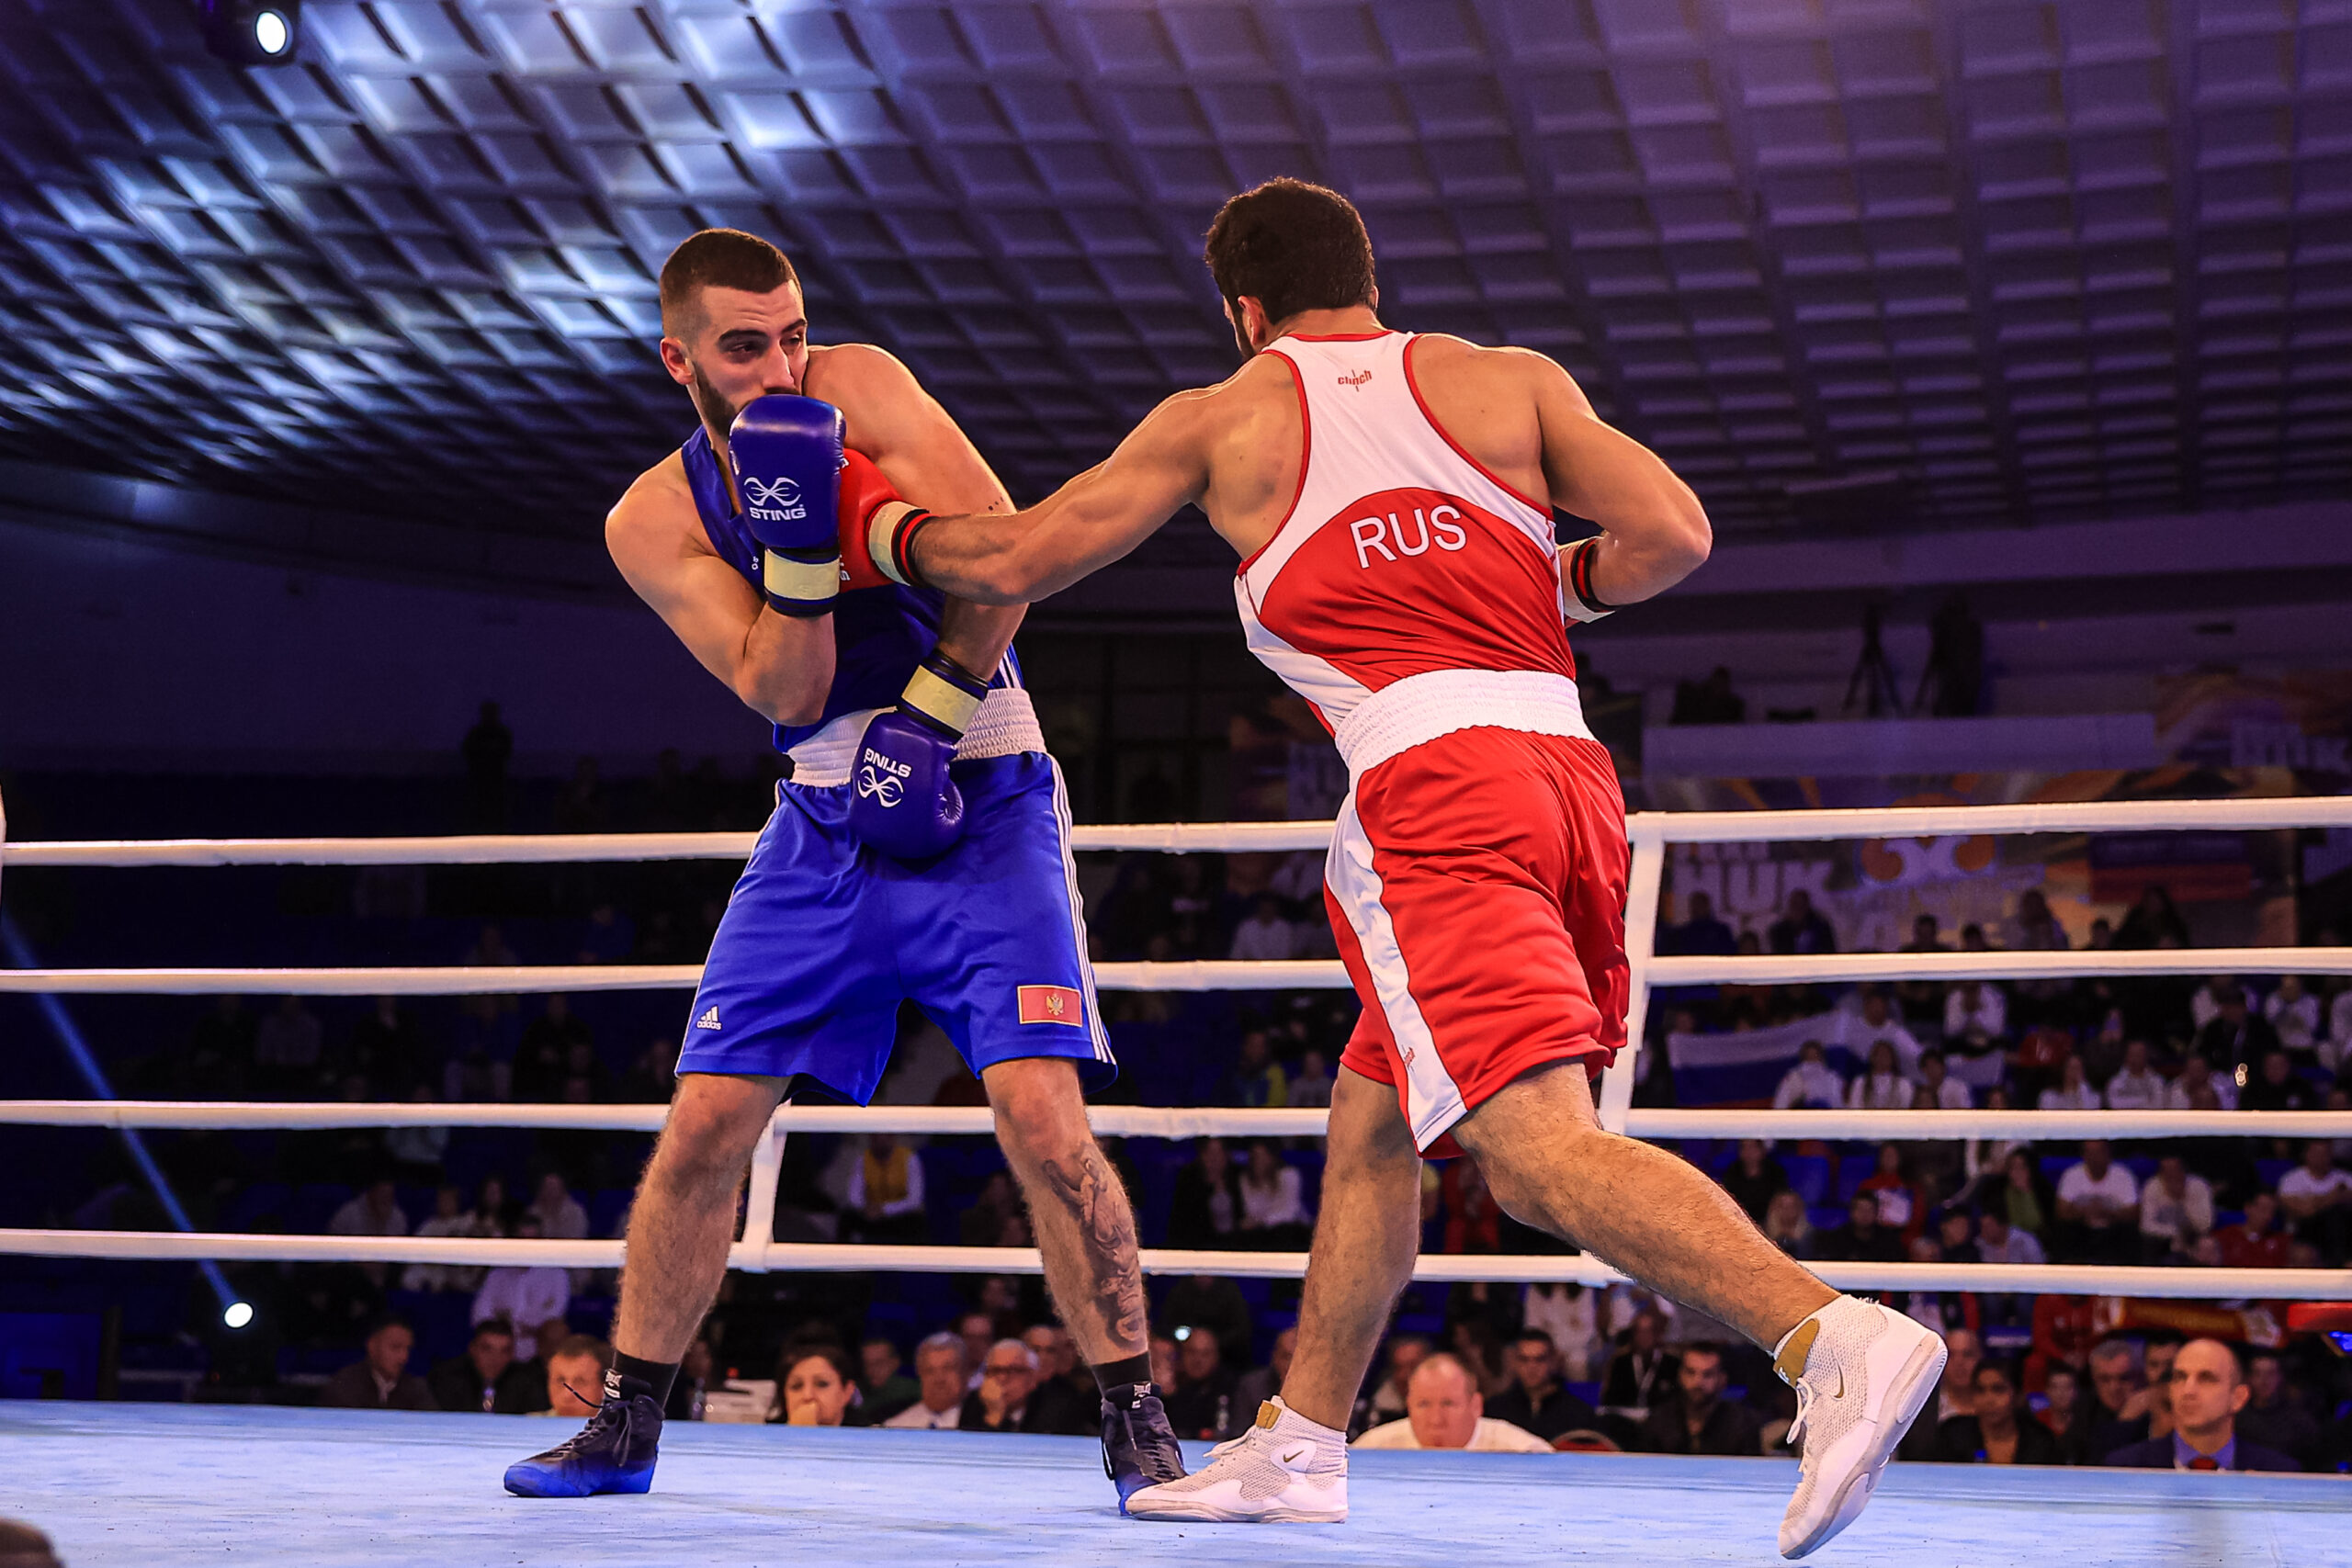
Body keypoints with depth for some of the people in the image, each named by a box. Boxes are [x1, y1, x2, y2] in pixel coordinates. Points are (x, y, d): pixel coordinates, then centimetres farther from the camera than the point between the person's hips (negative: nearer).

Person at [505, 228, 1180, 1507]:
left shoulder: (859, 388, -8)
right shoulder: (652, 522, -1)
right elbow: (786, 695, -12)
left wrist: (930, 719, -18)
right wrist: (797, 544, -26)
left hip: (983, 810, -3)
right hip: (827, 829, 3)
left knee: (1040, 1114, -16)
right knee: (702, 1125, 0)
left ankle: (1136, 1424, -3)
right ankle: (624, 1427, 16)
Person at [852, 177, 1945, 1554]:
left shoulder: (1224, 418, 13)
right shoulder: (1510, 380, 18)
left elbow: (1014, 563, 17)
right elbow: (1675, 536, 5)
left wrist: (879, 531, 36)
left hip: (1430, 783, -6)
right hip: (1572, 766, 6)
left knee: (1542, 1142, -17)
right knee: (1370, 1125, 20)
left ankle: (1838, 1337, -37)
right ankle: (1301, 1448, 29)